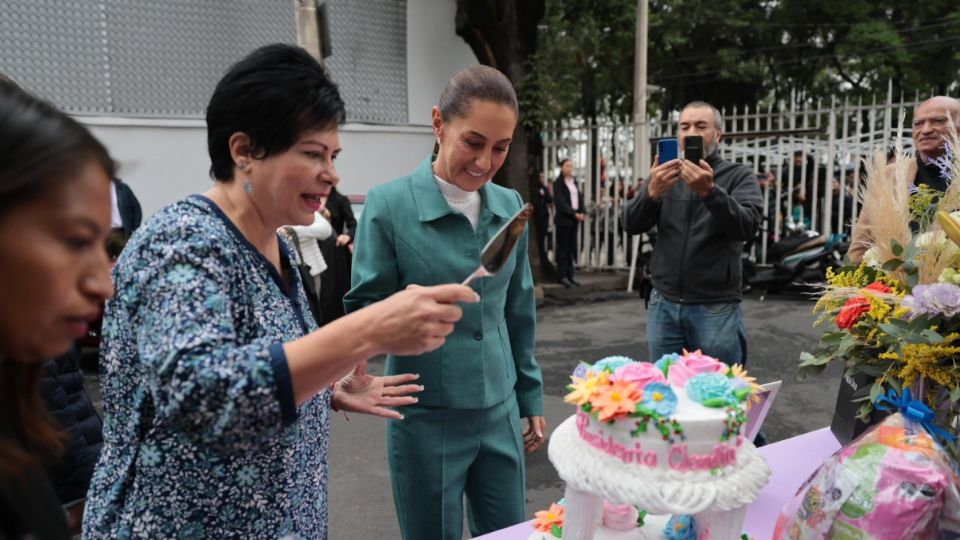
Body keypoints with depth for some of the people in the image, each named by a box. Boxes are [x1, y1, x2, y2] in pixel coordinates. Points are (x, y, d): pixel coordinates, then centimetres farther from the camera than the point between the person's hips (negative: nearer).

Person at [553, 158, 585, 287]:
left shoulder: (574, 182, 15)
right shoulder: (558, 183, -5)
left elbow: (579, 198, 13)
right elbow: (560, 202, -13)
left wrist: (581, 212, -4)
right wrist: (573, 214, -16)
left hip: (575, 218, 7)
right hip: (564, 219, -7)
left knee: (571, 248, 8)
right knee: (563, 248, -3)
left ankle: (570, 275, 13)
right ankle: (563, 276, 2)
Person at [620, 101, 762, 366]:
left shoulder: (739, 176, 1)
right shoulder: (664, 175, 9)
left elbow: (747, 227, -15)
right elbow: (630, 224, -2)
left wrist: (710, 192, -31)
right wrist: (651, 192, -23)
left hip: (715, 308, -2)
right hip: (664, 305, 3)